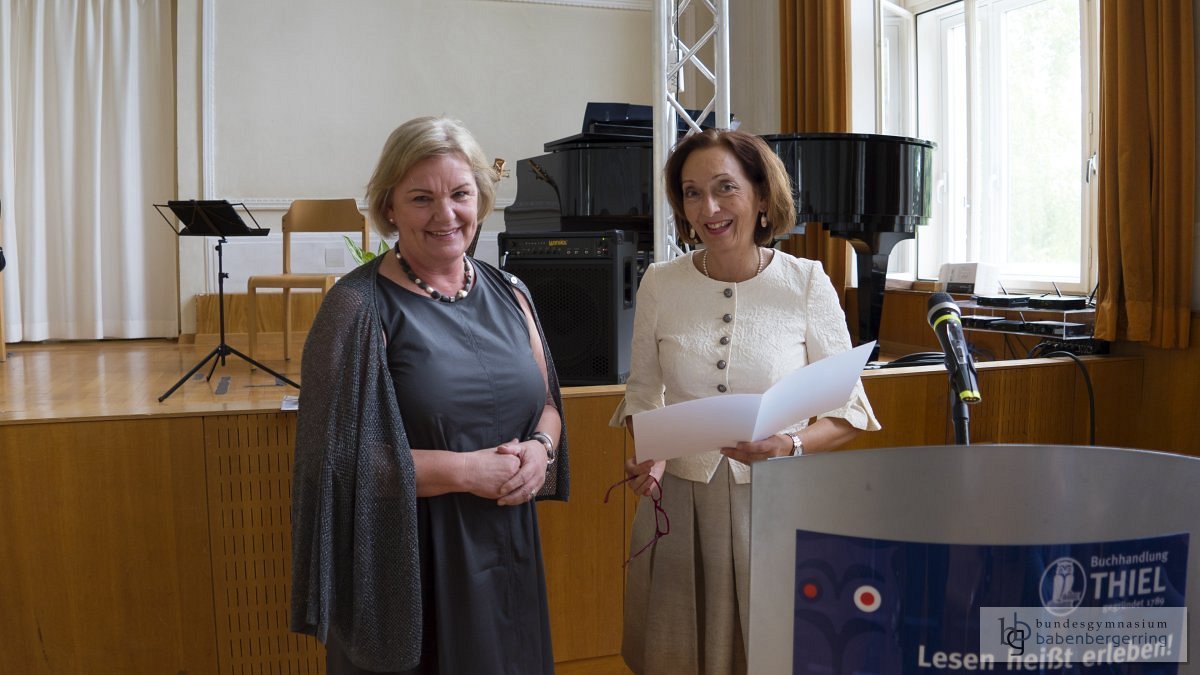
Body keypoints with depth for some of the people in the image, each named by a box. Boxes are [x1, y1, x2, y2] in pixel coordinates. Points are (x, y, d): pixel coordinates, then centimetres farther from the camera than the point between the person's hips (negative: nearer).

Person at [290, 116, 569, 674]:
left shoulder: (507, 293, 5)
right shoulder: (360, 307, -12)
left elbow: (546, 402, 12)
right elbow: (340, 455, -17)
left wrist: (540, 448, -10)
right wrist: (464, 471, -20)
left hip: (506, 557, 5)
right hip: (406, 567, -5)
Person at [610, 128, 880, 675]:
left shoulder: (806, 283, -6)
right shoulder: (660, 284, 0)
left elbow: (848, 409, -2)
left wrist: (789, 446, -20)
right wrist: (645, 458, -8)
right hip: (678, 501, 2)